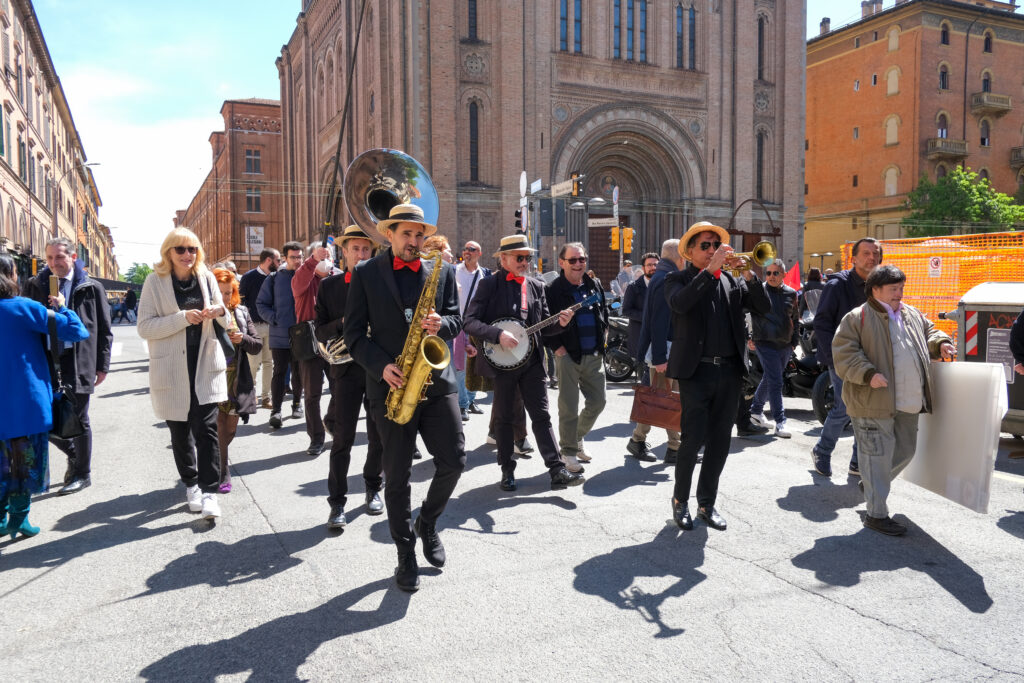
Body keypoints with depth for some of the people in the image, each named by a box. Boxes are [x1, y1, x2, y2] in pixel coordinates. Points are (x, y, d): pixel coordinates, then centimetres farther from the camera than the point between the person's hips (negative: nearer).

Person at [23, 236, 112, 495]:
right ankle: (74, 454, 33)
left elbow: (104, 330, 1)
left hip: (78, 362, -3)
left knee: (79, 419, 6)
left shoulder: (91, 288, -1)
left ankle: (82, 474, 21)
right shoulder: (35, 286, 6)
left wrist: (102, 365, -2)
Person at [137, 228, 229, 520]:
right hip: (172, 369, -1)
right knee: (180, 431, 10)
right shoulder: (155, 281, -2)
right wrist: (183, 318, -21)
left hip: (205, 365, 1)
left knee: (207, 428, -9)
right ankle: (191, 484, 26)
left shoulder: (207, 278, 7)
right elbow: (144, 327, -9)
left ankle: (209, 491, -6)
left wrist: (220, 312, -8)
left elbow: (224, 323, 16)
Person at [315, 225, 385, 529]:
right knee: (343, 438, -2)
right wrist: (344, 322, -16)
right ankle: (337, 503, 8)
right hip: (346, 369, -1)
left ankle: (373, 489, 31)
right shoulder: (329, 285, 6)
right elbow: (321, 332, 3)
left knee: (379, 437, 10)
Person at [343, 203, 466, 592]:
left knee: (453, 462, -3)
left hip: (436, 380, 2)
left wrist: (441, 324, -13)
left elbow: (457, 319, 10)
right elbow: (354, 334, 0)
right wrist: (381, 366, -15)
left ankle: (427, 523, 26)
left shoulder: (442, 271, 9)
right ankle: (406, 555, 21)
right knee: (397, 475, 6)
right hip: (392, 385, -2)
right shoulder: (366, 275, 2)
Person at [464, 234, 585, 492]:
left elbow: (543, 326, 14)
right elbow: (470, 321, -10)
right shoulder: (490, 284, -3)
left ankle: (557, 471, 0)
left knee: (542, 416, 1)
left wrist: (559, 322, -7)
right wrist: (498, 334, -22)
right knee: (505, 418, 8)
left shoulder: (536, 286, 11)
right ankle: (507, 472, 20)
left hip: (532, 360, 3)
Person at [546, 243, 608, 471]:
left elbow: (604, 312, 24)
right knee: (569, 408, -1)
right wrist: (557, 347, -12)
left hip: (594, 356, 6)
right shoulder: (553, 290, -8)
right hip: (568, 356, -5)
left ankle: (577, 438, 33)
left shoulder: (595, 285, 9)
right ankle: (568, 451, 13)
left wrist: (602, 332, 13)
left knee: (597, 402, 11)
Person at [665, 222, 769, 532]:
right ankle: (680, 500, 16)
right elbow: (680, 303, -21)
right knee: (693, 439, -4)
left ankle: (707, 503, 23)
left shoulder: (731, 280, 14)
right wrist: (710, 270, -22)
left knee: (720, 440, 9)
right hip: (696, 371, -4)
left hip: (729, 370, 4)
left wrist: (748, 274, -11)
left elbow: (763, 307, 3)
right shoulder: (678, 279, 2)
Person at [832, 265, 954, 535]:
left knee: (906, 450, 17)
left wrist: (940, 343, 7)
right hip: (873, 402, -8)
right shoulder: (857, 318, -6)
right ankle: (876, 514, 5)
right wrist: (868, 374, -24)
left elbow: (929, 333, 30)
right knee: (878, 455, -4)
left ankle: (870, 483, 40)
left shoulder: (912, 315, 16)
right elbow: (844, 353, -12)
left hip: (908, 402, 8)